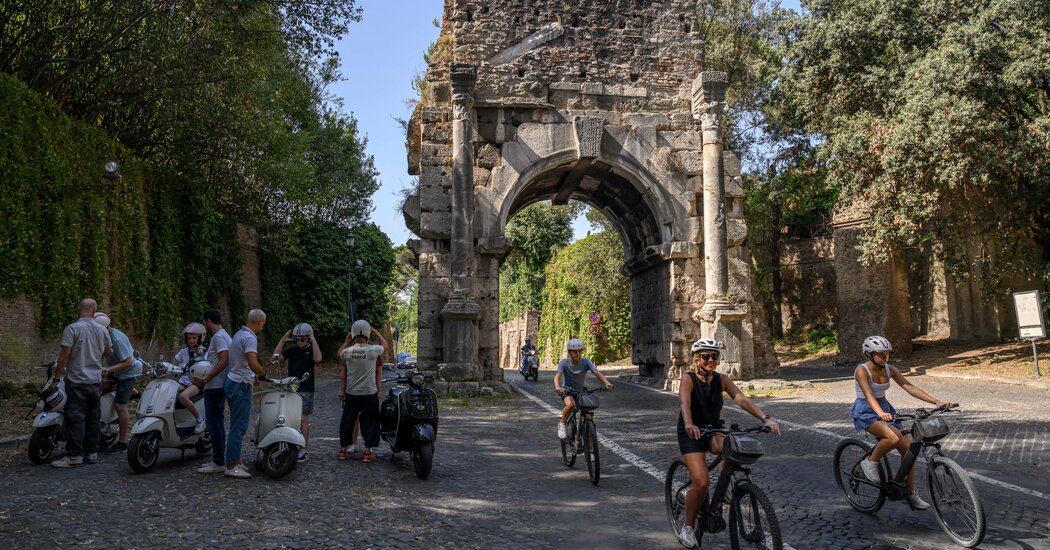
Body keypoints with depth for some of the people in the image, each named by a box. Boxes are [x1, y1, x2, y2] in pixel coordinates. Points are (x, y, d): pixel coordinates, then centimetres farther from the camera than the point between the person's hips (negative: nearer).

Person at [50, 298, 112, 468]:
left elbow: (64, 355, -14)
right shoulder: (102, 330, 5)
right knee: (93, 417, 10)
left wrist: (56, 378, -8)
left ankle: (74, 455, -4)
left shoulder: (72, 329, -11)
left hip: (77, 381, -5)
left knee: (75, 417, -4)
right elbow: (108, 352, 15)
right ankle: (92, 452, 15)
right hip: (96, 381, 5)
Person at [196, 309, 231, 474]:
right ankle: (219, 460, 20)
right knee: (218, 423, 14)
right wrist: (206, 379, 20)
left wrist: (205, 379, -23)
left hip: (215, 386, -11)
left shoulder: (218, 337, -14)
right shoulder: (225, 335, 17)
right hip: (220, 386, 11)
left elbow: (224, 360, -25)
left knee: (214, 424, -7)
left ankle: (218, 462, -3)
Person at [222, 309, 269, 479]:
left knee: (237, 425, 16)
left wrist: (253, 377, 19)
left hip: (233, 381, 10)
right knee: (239, 427, -7)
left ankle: (235, 461, 23)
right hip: (241, 385, -10)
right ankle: (231, 466, -5)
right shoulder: (250, 338, -17)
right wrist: (263, 374, -11)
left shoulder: (239, 334, 14)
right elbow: (253, 363, -29)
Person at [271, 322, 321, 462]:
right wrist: (283, 339, -6)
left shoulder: (312, 350, -4)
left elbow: (317, 359, -25)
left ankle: (304, 450, 4)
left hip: (305, 391, -4)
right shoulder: (292, 348, 7)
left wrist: (313, 340, -22)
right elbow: (276, 356, -2)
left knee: (303, 420, -1)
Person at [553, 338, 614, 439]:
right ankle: (562, 423, -8)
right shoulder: (564, 363, -15)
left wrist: (607, 383, -45)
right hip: (567, 391, -3)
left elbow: (597, 372, -26)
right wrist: (557, 387, -51)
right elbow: (557, 376, -29)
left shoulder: (585, 362, -12)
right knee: (571, 404, -37)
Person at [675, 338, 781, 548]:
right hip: (691, 434, -4)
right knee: (701, 482, -19)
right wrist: (689, 424, -53)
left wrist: (765, 418, -32)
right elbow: (684, 402, -33)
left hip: (714, 431, 4)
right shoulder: (688, 378, -15)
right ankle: (687, 527, 4)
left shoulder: (721, 379, -3)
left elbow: (742, 399, -16)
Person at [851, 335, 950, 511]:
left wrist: (936, 402, -18)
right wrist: (881, 414, -49)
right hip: (866, 412, -7)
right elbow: (868, 394, -31)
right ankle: (870, 462, -6)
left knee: (908, 448, -4)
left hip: (885, 409, 7)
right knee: (893, 437, -33)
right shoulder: (862, 370, -18)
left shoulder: (889, 369, 1)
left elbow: (910, 387, -6)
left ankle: (911, 495, 8)